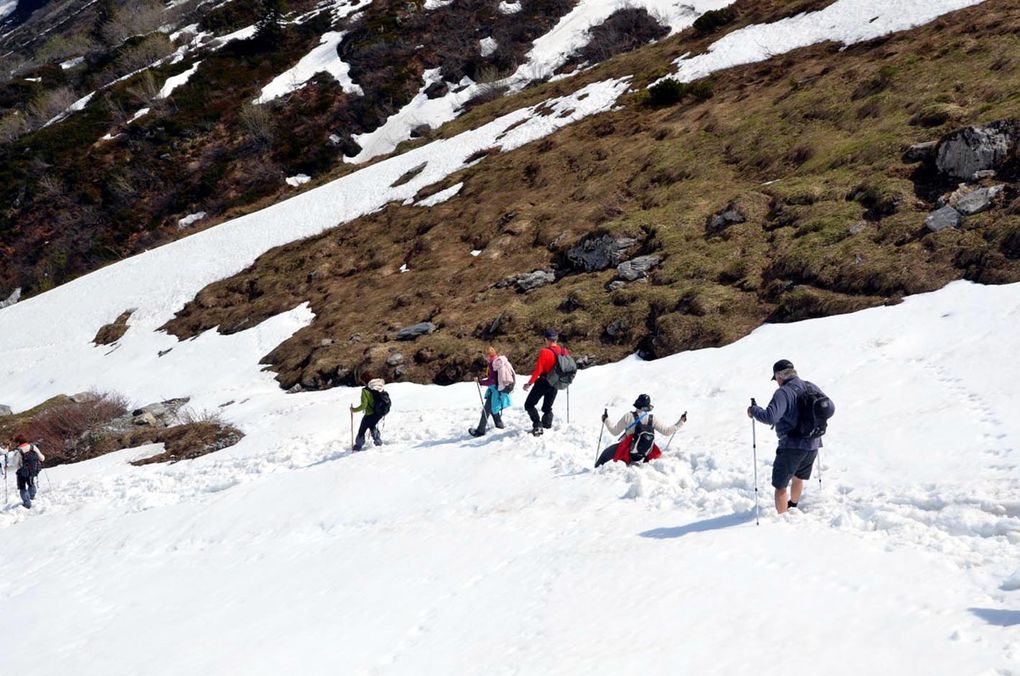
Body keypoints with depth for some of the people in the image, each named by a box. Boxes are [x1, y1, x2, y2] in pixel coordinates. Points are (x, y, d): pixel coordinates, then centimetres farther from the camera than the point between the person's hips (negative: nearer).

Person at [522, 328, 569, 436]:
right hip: (555, 385, 6)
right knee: (547, 408, 22)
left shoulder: (544, 352, -22)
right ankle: (547, 427, 17)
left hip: (543, 383, -5)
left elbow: (538, 370, -21)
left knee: (529, 405, 9)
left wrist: (529, 384, -10)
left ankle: (537, 425, -5)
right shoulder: (564, 351, -6)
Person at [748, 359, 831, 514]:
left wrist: (753, 410, -13)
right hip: (813, 445, 8)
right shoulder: (811, 388, 5)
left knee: (780, 485, 2)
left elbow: (770, 417, -29)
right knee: (799, 477, 30)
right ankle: (792, 506, 51)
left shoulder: (783, 392, -19)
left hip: (792, 447, -8)